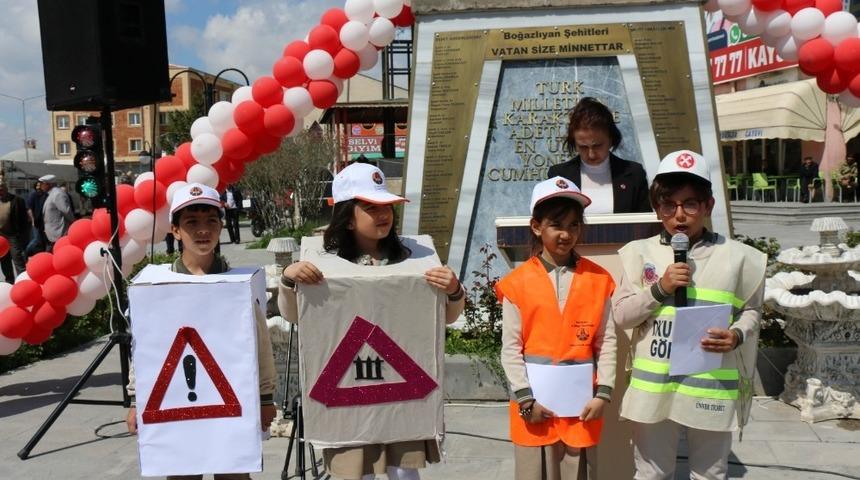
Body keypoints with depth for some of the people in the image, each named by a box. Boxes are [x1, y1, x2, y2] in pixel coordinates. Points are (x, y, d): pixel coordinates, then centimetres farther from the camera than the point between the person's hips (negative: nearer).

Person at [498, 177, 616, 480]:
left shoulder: (598, 280, 0)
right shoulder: (517, 283, -5)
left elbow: (606, 342, 1)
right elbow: (510, 348, -4)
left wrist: (603, 393, -5)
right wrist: (526, 398, -9)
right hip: (535, 404, -1)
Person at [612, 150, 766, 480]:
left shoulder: (735, 256, -2)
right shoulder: (641, 253, -1)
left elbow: (751, 311, 8)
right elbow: (620, 315, -2)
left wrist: (738, 335, -13)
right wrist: (659, 288, -15)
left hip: (712, 387, 0)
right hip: (653, 386, 1)